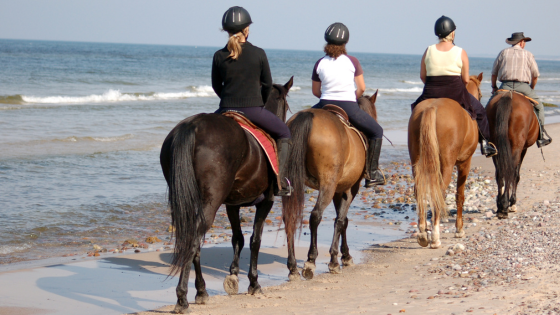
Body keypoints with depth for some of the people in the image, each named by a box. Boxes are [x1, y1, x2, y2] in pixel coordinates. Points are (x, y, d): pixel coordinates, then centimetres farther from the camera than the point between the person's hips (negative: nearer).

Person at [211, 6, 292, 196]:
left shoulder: (219, 56, -1)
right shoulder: (258, 54, -5)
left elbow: (216, 86, 9)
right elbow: (268, 84, 2)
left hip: (226, 110, 2)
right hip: (254, 110, -2)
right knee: (284, 134, 18)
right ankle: (280, 182, 5)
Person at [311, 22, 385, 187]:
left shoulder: (320, 63, 2)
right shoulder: (352, 62, -4)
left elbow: (315, 91, 8)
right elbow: (361, 88, -1)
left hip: (325, 105, 2)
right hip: (349, 107, -2)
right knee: (376, 131, 15)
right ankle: (372, 173, 8)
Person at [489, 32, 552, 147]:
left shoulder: (503, 53, 13)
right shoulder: (528, 54, 10)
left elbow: (494, 73, 15)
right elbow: (535, 75, 10)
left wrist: (494, 87, 28)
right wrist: (531, 89, 25)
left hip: (505, 86, 1)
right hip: (522, 86, -1)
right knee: (539, 106, 16)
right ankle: (540, 137, 10)